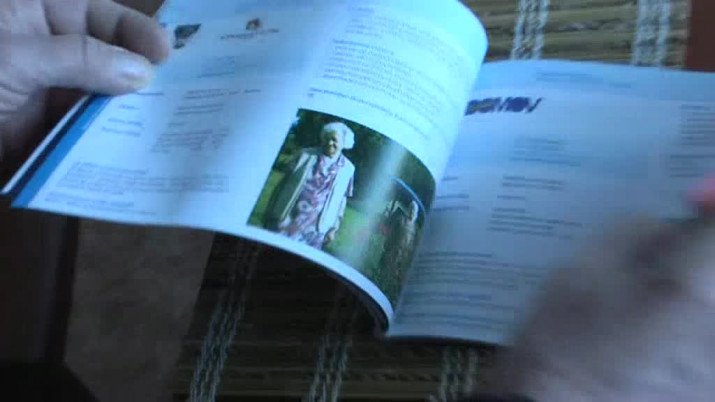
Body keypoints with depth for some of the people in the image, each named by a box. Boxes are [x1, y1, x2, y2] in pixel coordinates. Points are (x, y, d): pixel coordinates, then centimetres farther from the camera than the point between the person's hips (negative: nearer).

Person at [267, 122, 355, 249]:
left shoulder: (347, 169, 1)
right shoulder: (306, 155, 2)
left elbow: (341, 202, 7)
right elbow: (285, 183, 6)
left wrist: (334, 228, 5)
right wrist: (272, 214, 5)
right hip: (288, 221, 1)